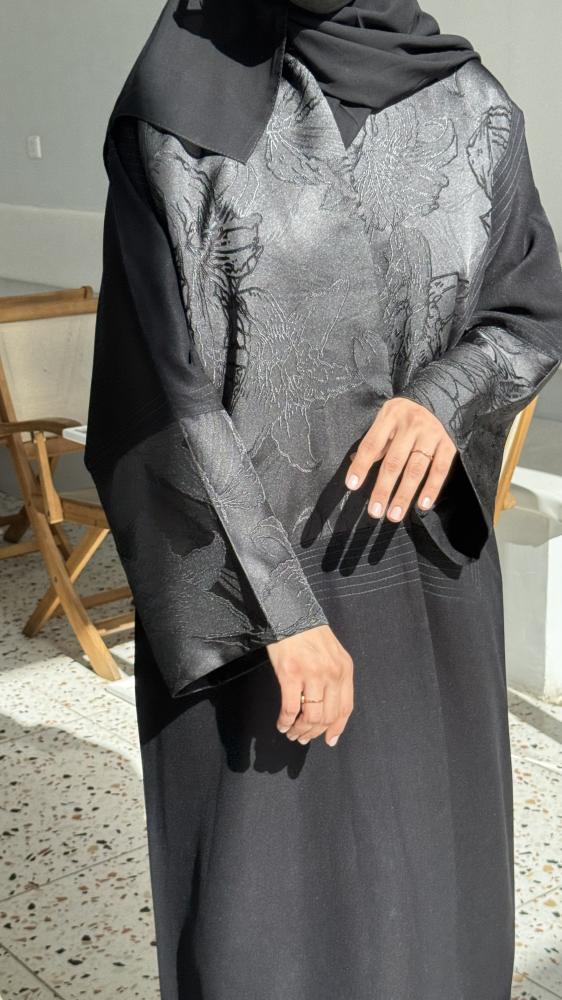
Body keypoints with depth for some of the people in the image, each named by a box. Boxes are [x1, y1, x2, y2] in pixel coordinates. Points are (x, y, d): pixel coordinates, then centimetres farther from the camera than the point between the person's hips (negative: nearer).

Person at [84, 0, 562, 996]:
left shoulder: (474, 109, 0)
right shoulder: (183, 109, -11)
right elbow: (170, 387, -15)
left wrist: (444, 399, -16)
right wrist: (280, 610, -19)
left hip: (426, 572, 4)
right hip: (249, 564, -3)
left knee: (431, 870, 16)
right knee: (261, 896, 7)